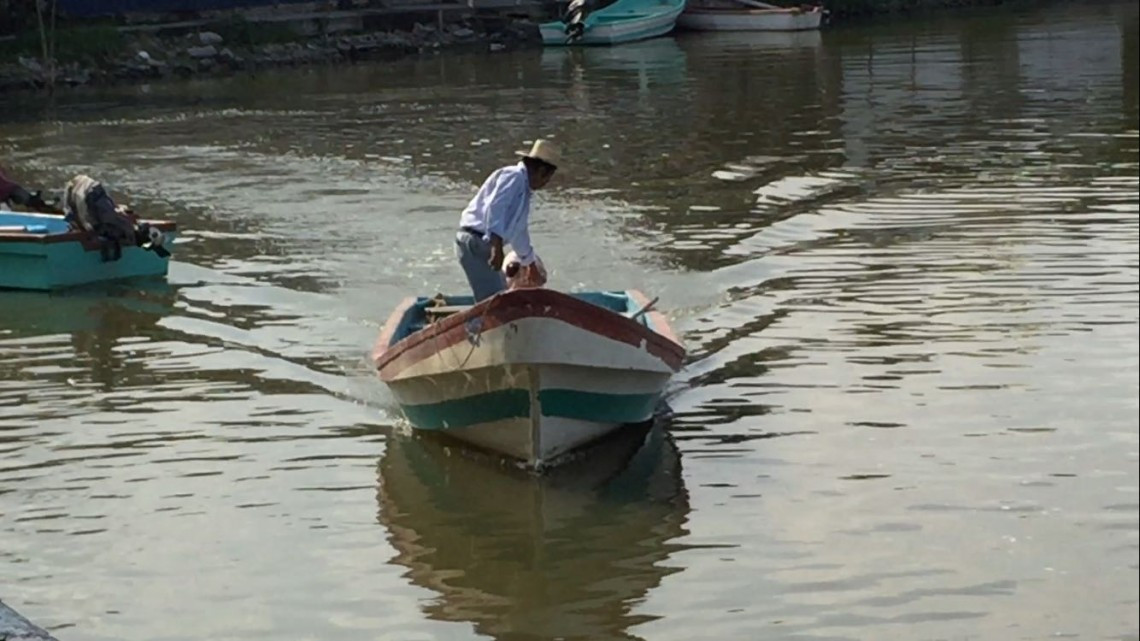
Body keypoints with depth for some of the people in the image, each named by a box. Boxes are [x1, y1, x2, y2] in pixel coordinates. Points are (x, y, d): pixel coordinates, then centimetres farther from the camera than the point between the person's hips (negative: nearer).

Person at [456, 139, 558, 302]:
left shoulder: (524, 191, 22)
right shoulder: (513, 176, -9)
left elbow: (519, 230, 36)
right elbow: (494, 207, -25)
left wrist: (528, 262, 49)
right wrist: (497, 244, -36)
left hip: (483, 245, 11)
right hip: (475, 243, -11)